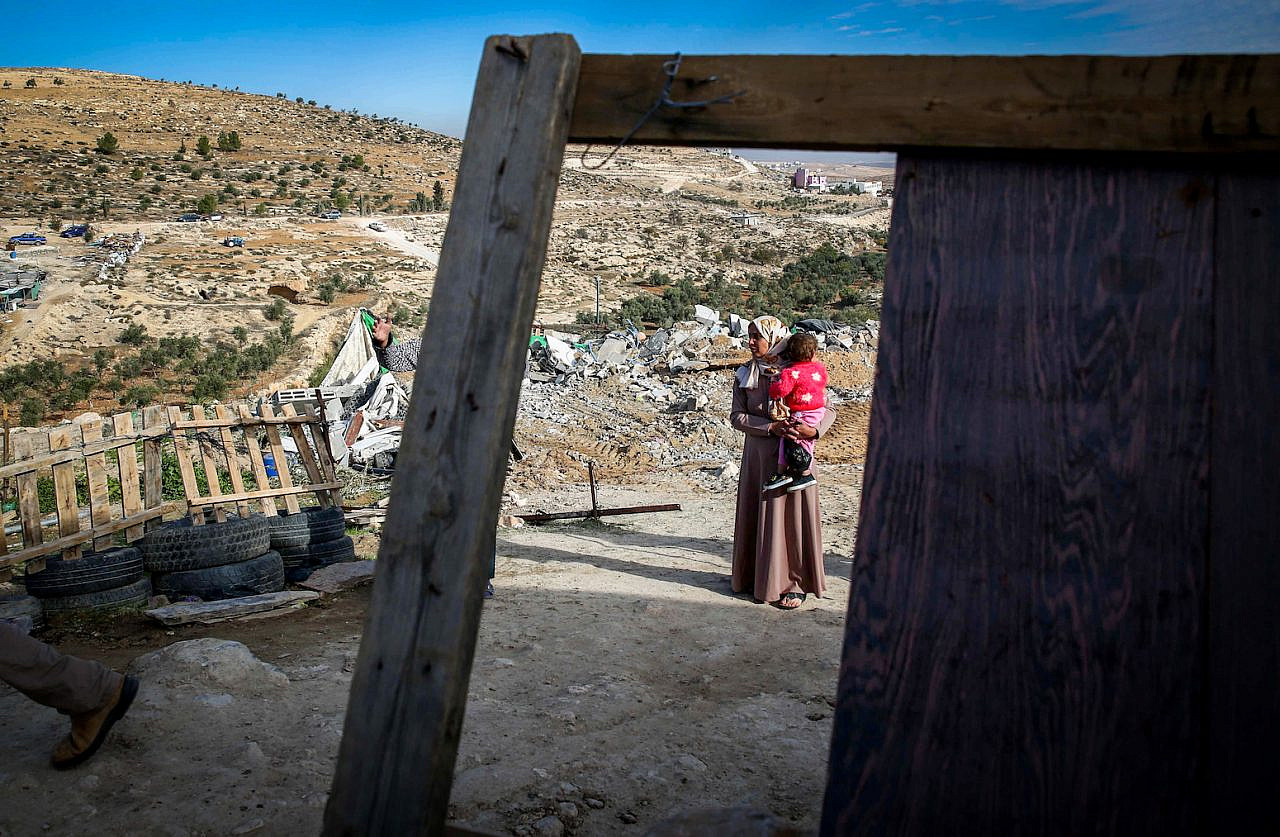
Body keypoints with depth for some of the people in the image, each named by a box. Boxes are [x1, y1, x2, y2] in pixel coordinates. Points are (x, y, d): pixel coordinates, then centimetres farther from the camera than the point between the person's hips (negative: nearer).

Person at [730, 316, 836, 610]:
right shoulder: (745, 374, 4)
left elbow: (828, 410, -2)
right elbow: (736, 416, -3)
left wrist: (813, 429, -23)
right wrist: (771, 426, -17)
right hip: (757, 455, 4)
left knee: (790, 516, 0)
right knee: (754, 516, 9)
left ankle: (794, 583, 10)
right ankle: (756, 576, 23)